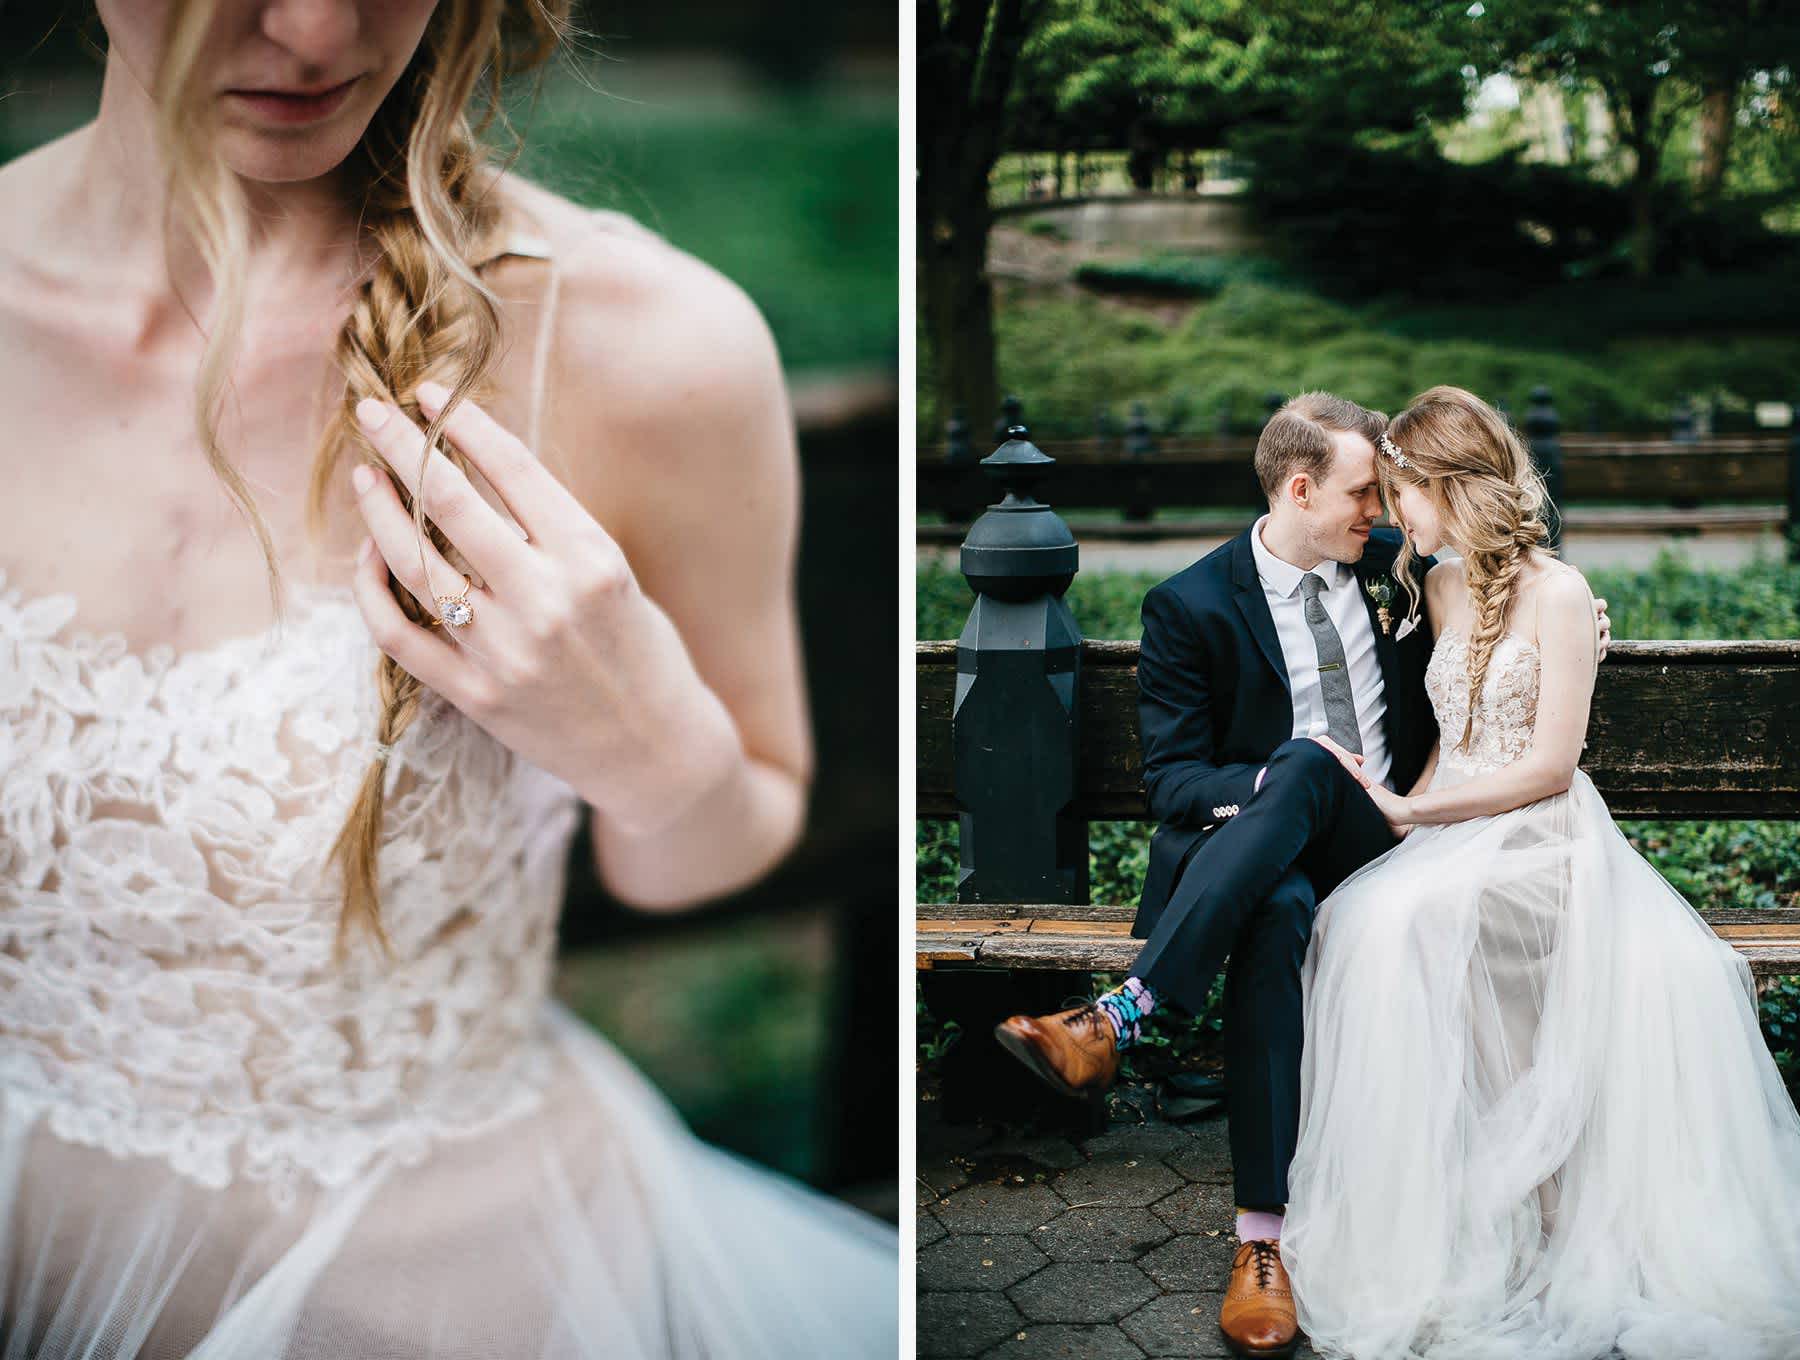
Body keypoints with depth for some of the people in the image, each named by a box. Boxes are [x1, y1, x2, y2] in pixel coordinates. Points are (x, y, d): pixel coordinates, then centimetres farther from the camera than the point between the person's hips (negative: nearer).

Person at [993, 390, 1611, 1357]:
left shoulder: (1393, 564, 11)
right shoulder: (1190, 605, -1)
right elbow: (1171, 781, -6)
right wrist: (1270, 784, -25)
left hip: (1386, 839, 2)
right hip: (1266, 854, -2)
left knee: (1303, 764, -33)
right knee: (1277, 913, -39)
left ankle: (1119, 1017, -40)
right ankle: (1263, 1239, -39)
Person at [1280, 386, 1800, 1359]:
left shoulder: (1556, 593, -6)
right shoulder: (1442, 588, 16)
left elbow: (1548, 766, -11)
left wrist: (1408, 810, -12)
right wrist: (1406, 811, 3)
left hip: (1543, 839, -5)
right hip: (1452, 835, 6)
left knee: (1395, 917, -35)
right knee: (1360, 916, -29)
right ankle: (1390, 1240, -19)